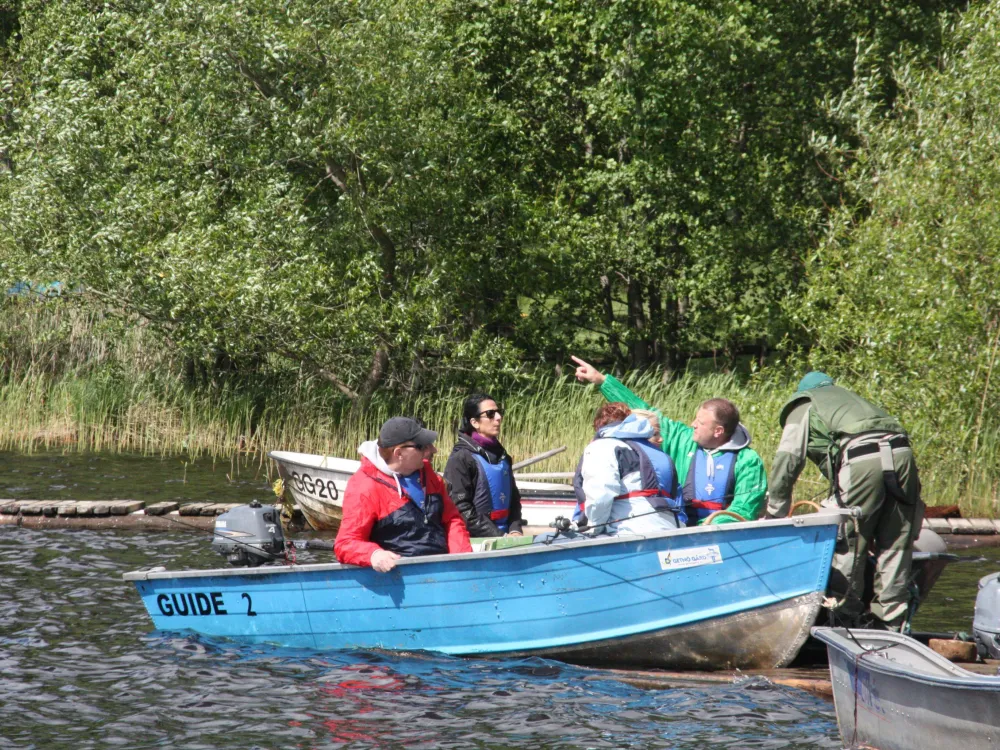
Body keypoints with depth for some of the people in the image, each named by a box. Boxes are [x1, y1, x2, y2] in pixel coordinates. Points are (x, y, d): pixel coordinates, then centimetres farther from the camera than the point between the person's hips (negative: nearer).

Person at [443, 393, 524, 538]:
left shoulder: (502, 456, 19)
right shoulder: (461, 458, -3)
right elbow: (461, 509, -9)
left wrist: (515, 530, 5)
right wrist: (500, 537, -12)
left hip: (504, 536, 6)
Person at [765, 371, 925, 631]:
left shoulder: (803, 405, 22)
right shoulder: (849, 397, 38)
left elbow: (787, 461, 13)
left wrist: (775, 515, 20)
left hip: (860, 459, -6)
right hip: (902, 451, 6)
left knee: (848, 544, 2)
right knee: (895, 546, 10)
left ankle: (846, 616, 4)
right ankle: (892, 621, 13)